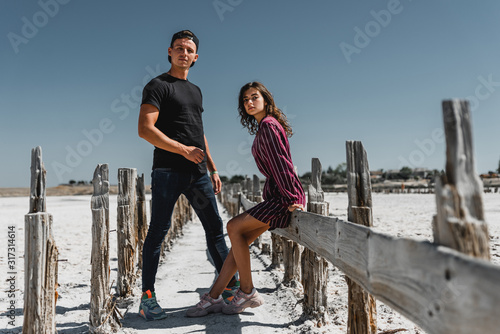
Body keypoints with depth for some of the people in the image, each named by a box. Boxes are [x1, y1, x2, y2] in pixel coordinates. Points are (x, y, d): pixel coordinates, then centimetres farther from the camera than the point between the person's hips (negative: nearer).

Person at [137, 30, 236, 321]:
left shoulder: (196, 91, 22)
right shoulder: (158, 86, 0)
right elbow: (145, 129, -12)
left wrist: (213, 170, 18)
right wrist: (183, 149, -17)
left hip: (197, 172, 7)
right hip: (168, 170, -7)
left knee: (215, 228, 7)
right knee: (159, 230, -2)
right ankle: (148, 298, 7)